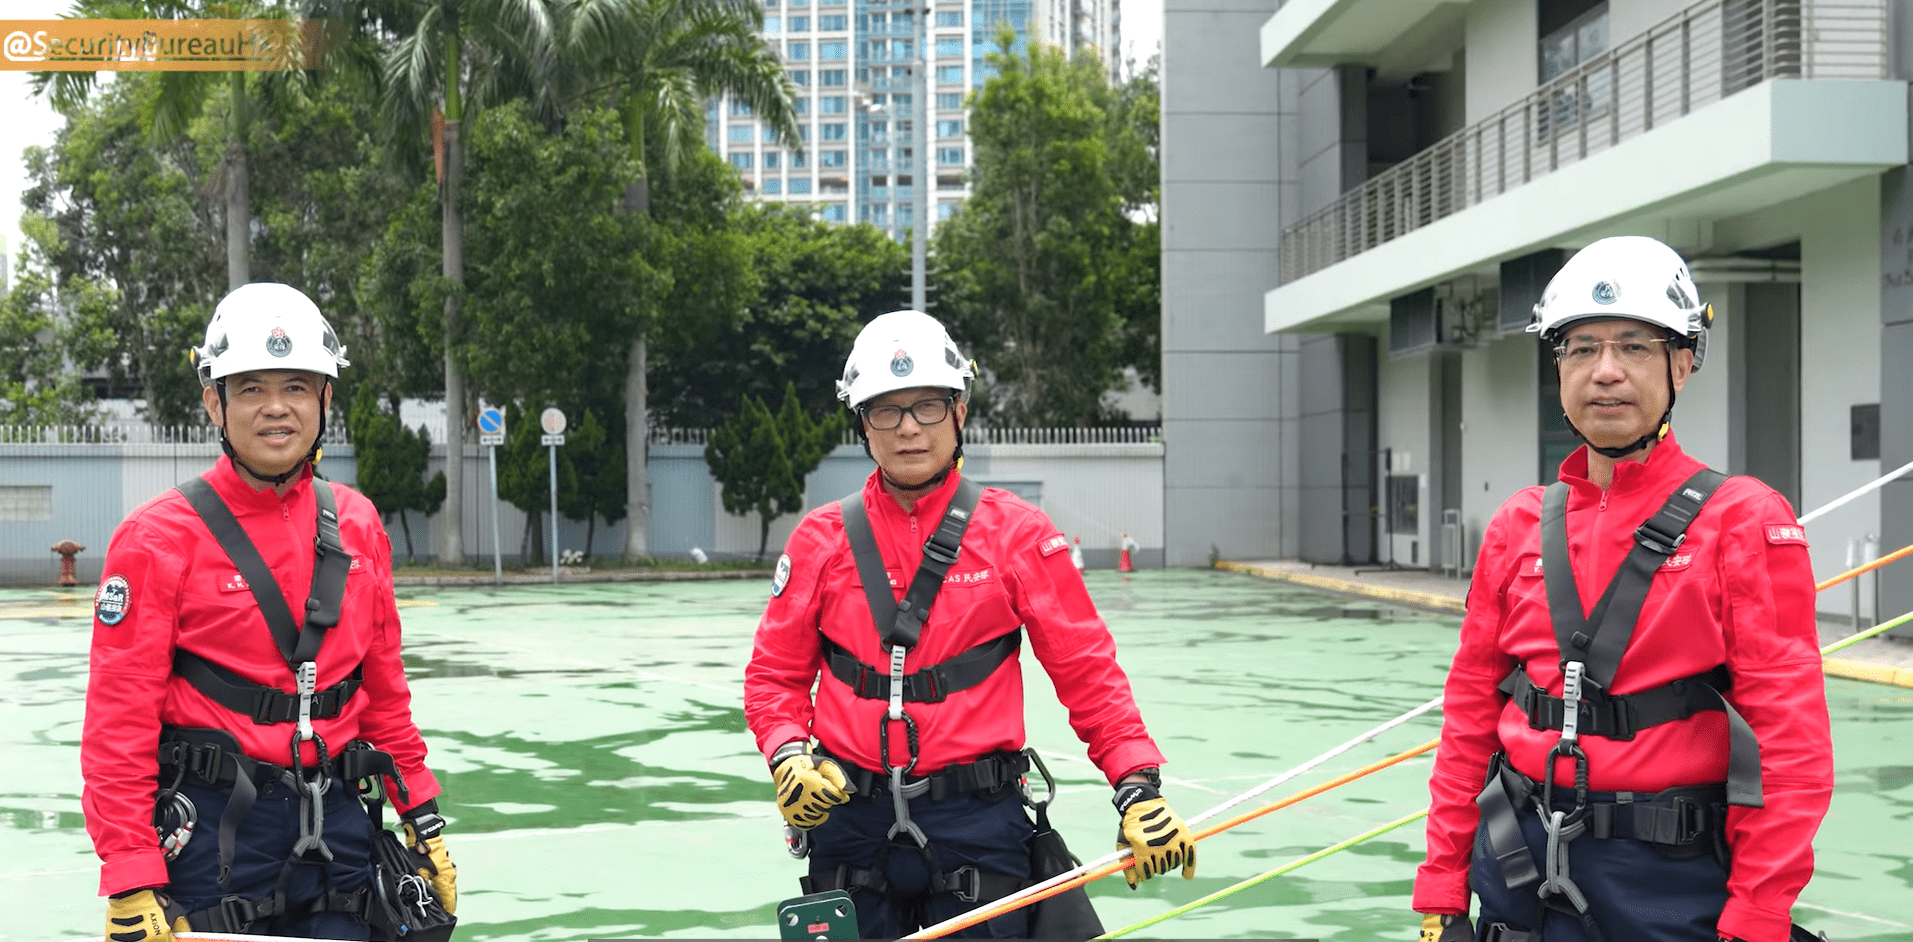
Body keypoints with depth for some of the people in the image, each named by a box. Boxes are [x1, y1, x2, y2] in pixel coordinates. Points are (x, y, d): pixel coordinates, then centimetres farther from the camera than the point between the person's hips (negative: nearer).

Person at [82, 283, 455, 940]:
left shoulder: (358, 523, 8)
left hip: (334, 830, 5)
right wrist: (130, 885, -15)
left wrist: (424, 822, 12)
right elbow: (119, 726, -10)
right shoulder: (159, 538, -8)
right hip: (213, 831, -4)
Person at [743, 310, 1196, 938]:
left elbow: (1087, 670, -1)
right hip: (850, 819, 2)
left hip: (978, 820, -1)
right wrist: (789, 757, -9)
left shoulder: (1018, 533, -1)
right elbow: (776, 674, 9)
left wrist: (1139, 787, -11)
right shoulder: (821, 538, 4)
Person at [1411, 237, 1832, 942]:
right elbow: (1469, 718, 7)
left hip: (1670, 883, -3)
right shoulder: (1518, 527, 5)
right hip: (1520, 865, 4)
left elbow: (1791, 744, -12)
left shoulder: (1744, 521, -7)